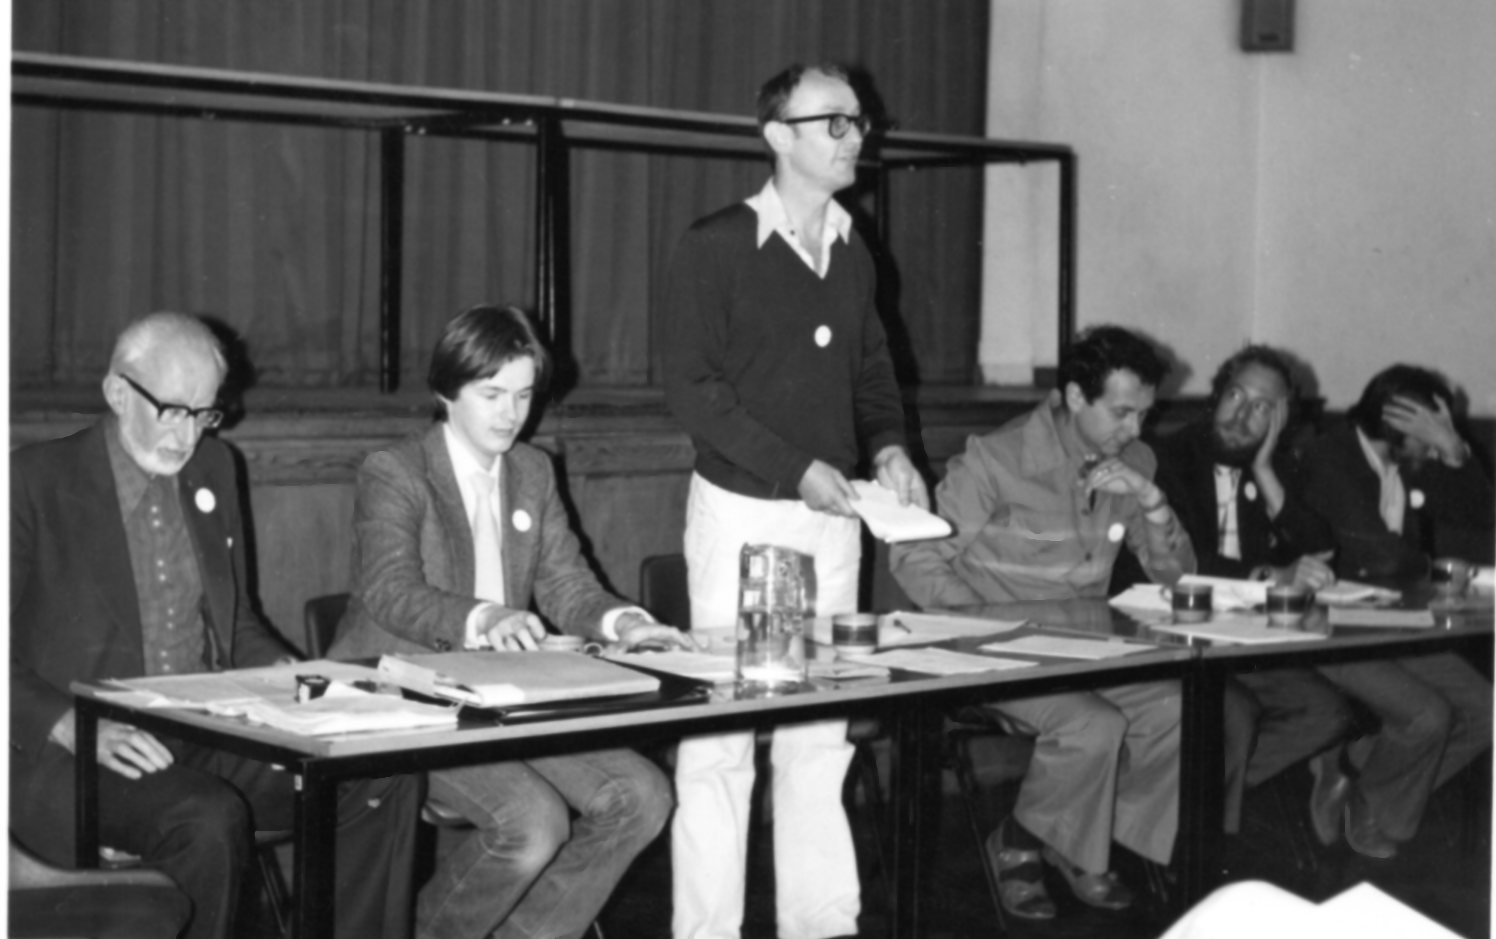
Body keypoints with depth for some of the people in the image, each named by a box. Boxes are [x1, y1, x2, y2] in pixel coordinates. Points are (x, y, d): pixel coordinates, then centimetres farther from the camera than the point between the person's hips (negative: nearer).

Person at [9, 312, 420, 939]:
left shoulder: (213, 468, 14)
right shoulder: (35, 481, -5)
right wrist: (77, 729, -23)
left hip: (207, 735, 6)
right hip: (71, 758, -6)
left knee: (386, 778, -14)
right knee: (210, 820, -35)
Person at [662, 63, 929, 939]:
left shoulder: (854, 254, 11)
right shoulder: (717, 245, -8)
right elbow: (692, 385, -12)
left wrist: (888, 446, 0)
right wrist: (796, 467, -19)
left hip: (834, 514, 6)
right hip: (742, 509, -6)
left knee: (822, 730, 9)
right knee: (721, 732, -3)